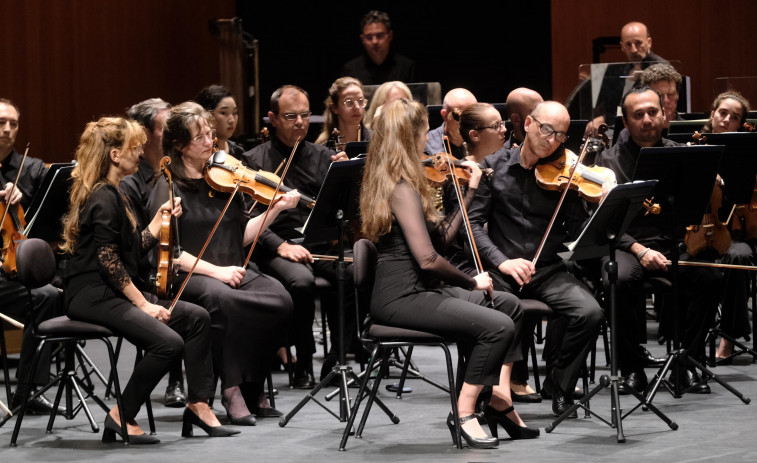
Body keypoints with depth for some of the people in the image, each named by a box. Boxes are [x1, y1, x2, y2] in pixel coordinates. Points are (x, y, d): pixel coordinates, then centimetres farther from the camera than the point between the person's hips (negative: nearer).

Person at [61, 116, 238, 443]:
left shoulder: (111, 195, 17)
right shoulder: (103, 198, -15)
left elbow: (135, 247, 18)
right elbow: (108, 261, -20)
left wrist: (162, 216, 14)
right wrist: (143, 303, -18)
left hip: (114, 292, 11)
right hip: (93, 296, -11)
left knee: (196, 317, 3)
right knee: (168, 342, -26)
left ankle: (198, 405, 5)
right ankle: (122, 416, -12)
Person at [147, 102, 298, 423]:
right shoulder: (168, 188, -1)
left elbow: (242, 236, 13)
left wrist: (277, 208, 0)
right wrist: (214, 270, -18)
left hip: (234, 271, 5)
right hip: (190, 276, -5)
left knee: (280, 300, -24)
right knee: (224, 300, -38)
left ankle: (253, 387, -9)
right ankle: (232, 388, -24)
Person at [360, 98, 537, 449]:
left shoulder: (388, 180, 13)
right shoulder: (402, 188, -18)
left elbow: (443, 234, 13)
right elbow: (428, 259, -23)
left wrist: (470, 190, 18)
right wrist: (472, 282, -9)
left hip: (413, 290, 11)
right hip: (401, 298, -11)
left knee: (508, 304, 15)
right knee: (498, 325, -23)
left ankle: (499, 402, 9)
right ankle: (464, 415, -10)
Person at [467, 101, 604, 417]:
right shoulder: (494, 166, 4)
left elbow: (579, 232, 1)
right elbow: (473, 223, -2)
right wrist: (501, 261, -17)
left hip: (548, 270, 2)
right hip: (501, 269, -1)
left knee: (589, 312, -25)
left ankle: (558, 385, 0)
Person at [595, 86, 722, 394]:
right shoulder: (611, 160, 6)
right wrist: (638, 250, -18)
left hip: (674, 244, 2)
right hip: (627, 245, -2)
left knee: (711, 278, -27)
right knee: (622, 280, -35)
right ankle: (632, 367, -18)